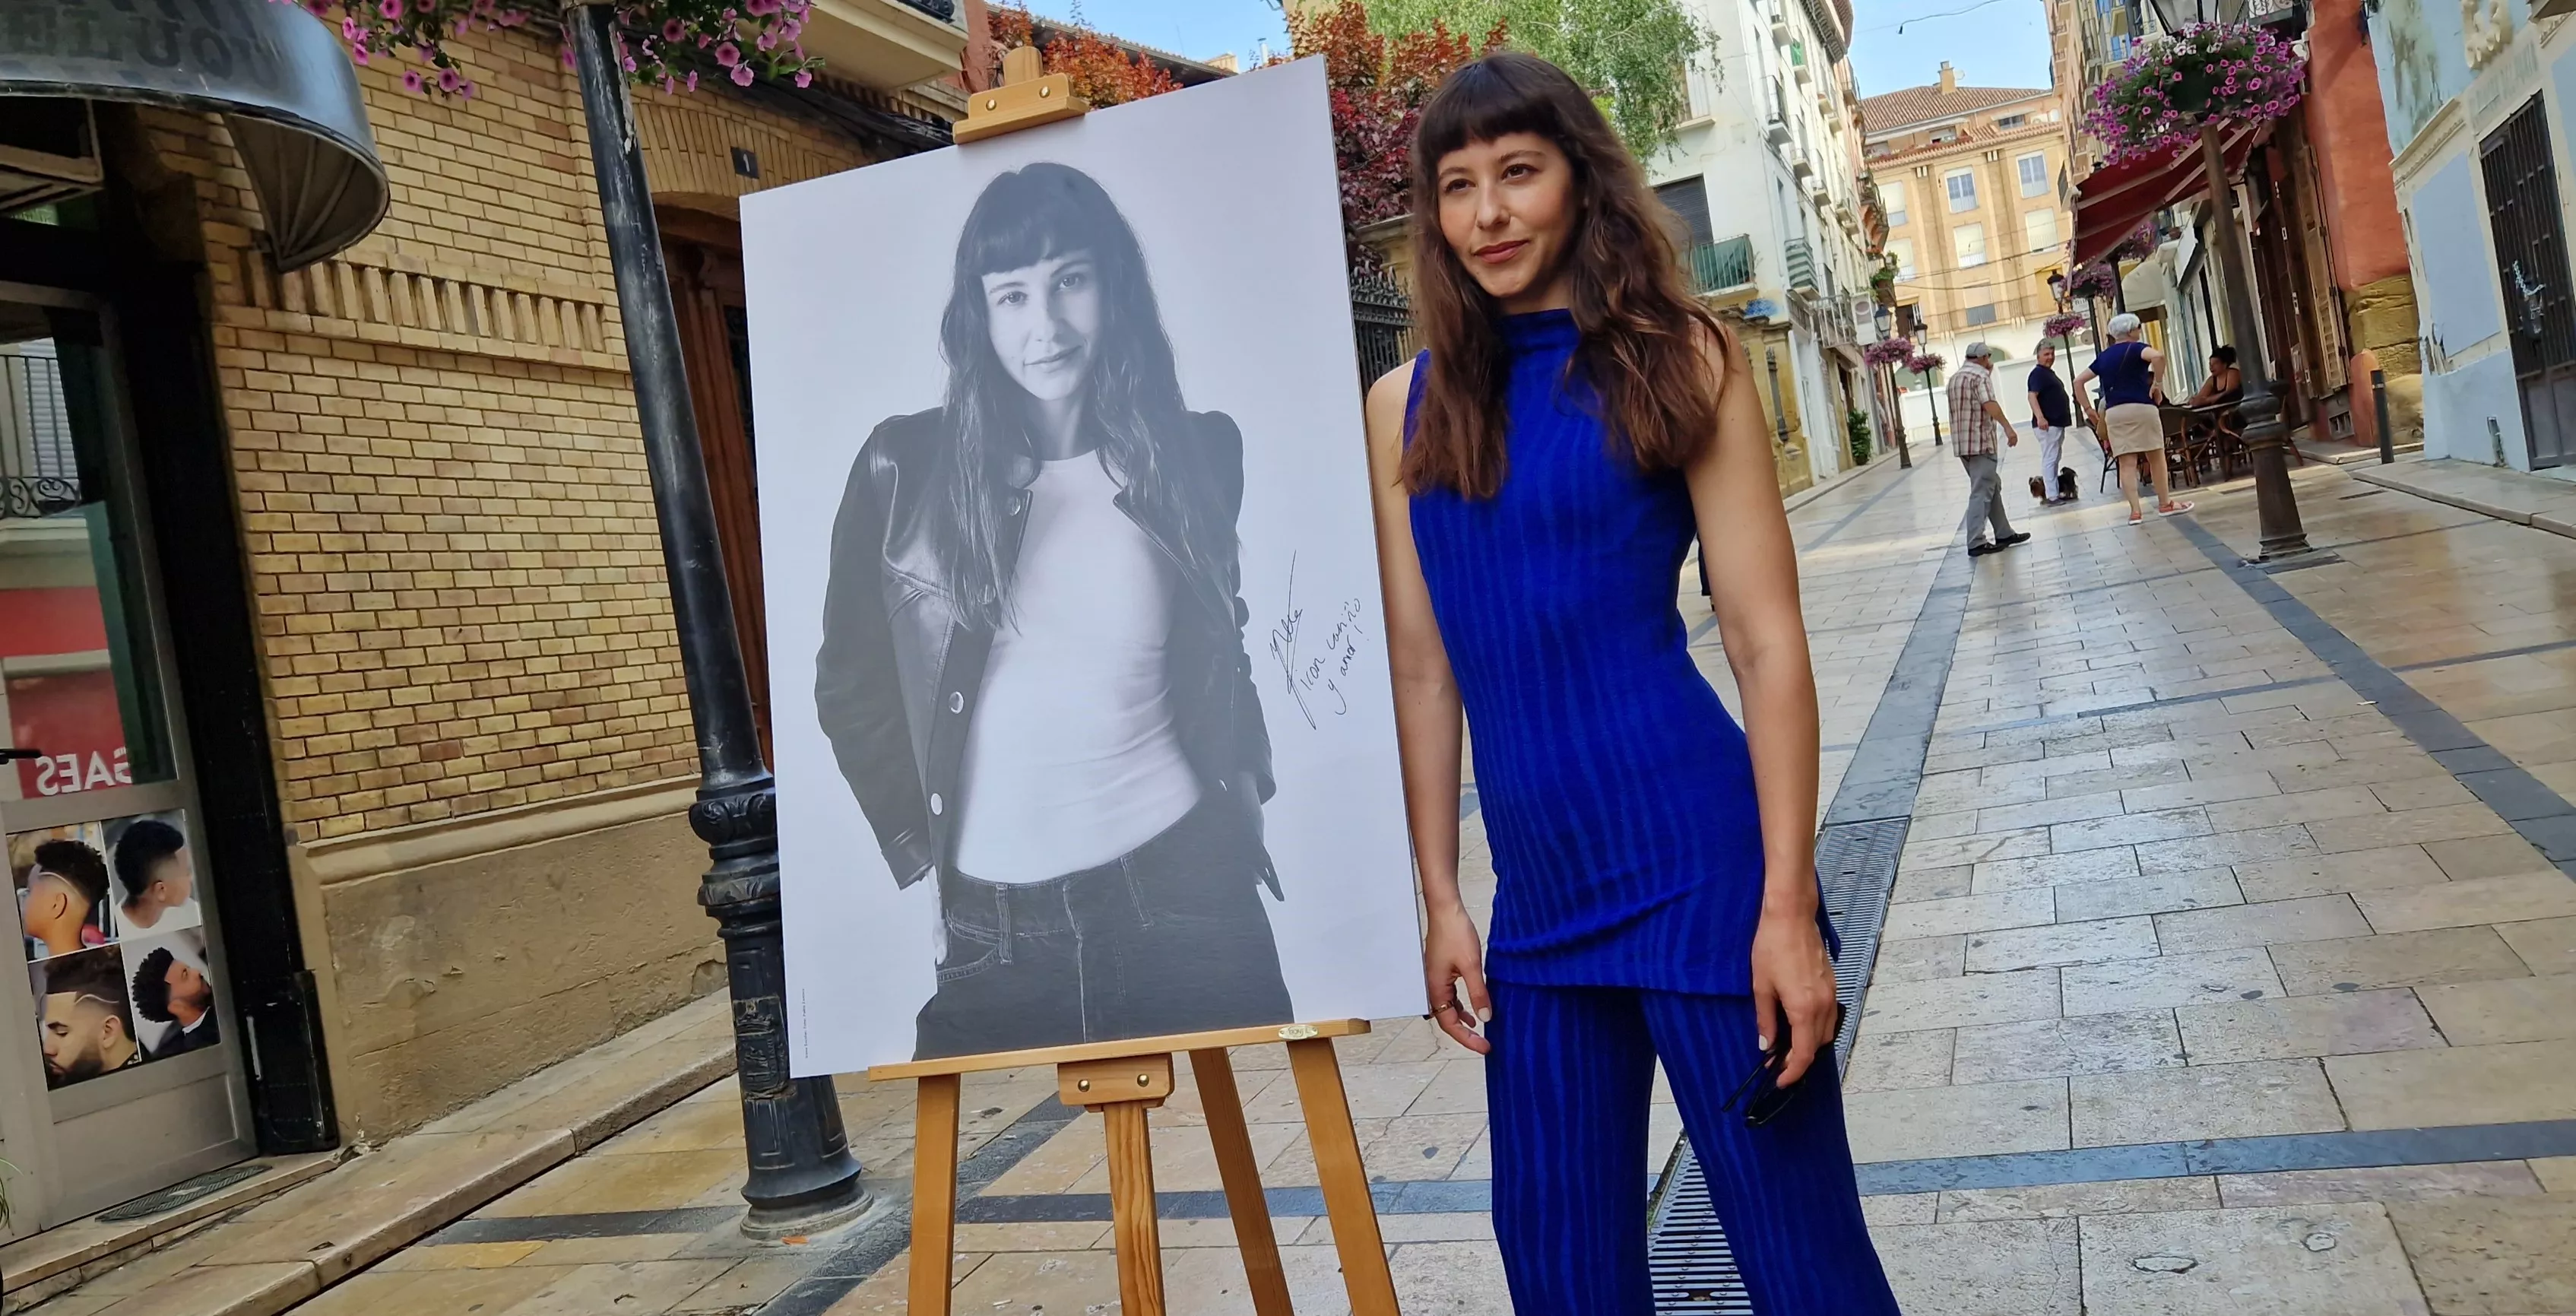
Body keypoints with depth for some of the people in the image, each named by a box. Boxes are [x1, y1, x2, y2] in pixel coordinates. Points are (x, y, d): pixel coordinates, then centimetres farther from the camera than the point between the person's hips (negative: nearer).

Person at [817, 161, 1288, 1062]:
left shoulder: (1198, 453, 1)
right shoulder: (904, 469, -5)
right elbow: (850, 683, 5)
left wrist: (1244, 781, 8)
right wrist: (917, 856, 2)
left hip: (1185, 893, 1)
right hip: (987, 934, -1)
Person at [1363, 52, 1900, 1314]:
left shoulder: (1676, 359, -2)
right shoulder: (1408, 404, 7)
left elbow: (1768, 641, -6)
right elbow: (1422, 665, 9)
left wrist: (1788, 904, -11)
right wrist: (1439, 900, 7)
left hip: (1692, 862, -3)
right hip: (1535, 891, 4)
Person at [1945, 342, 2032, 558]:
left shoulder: (1954, 379, 19)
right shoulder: (1980, 375, -8)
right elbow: (1989, 404, -22)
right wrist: (2008, 428, -26)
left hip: (1961, 442, 9)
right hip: (1980, 442, -9)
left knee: (1992, 486, 17)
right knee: (1981, 492, -8)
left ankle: (2004, 534, 21)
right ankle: (1976, 543, -10)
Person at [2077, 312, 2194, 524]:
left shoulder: (2104, 357, 15)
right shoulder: (2135, 348, -2)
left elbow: (2078, 381, 18)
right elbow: (2158, 356, -25)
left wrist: (2089, 409, 18)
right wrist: (2158, 383, -13)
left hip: (2113, 412, 5)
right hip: (2141, 408, -5)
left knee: (2127, 463, 2)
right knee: (2156, 457, 8)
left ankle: (2135, 511, -4)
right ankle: (2165, 504, 13)